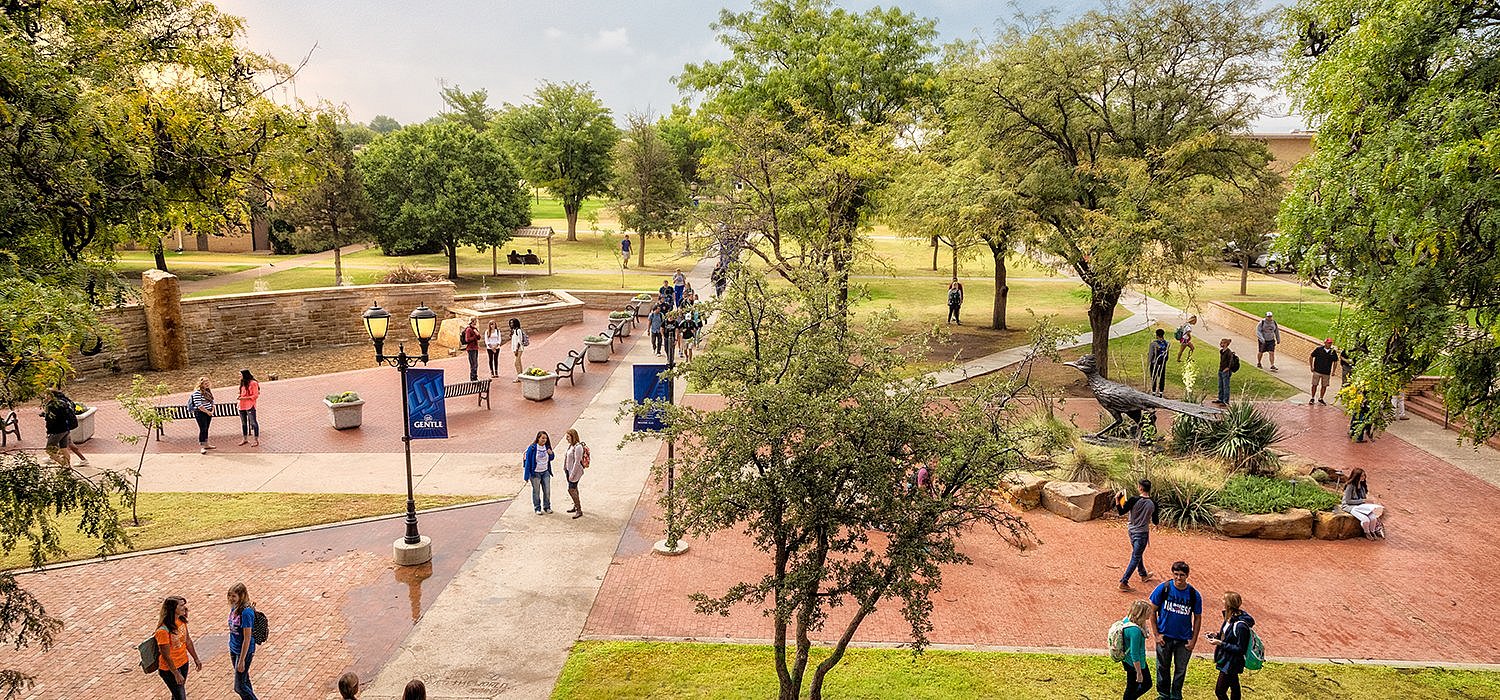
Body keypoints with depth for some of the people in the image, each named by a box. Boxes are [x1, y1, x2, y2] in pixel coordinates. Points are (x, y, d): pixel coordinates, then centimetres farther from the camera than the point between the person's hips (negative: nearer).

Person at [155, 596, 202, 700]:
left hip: (183, 664, 7)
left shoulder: (181, 620, -5)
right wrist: (176, 674, -18)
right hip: (169, 669, -7)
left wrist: (196, 659, 13)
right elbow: (166, 656, -22)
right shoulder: (163, 631, -28)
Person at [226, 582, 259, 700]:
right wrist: (231, 650, 17)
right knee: (245, 680, 20)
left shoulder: (246, 612, -26)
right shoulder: (234, 608, 0)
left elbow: (247, 638, -23)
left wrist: (242, 660, -20)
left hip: (244, 651, -8)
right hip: (234, 649, 8)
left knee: (239, 687, -1)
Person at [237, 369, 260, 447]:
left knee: (253, 423, -6)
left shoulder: (253, 383, -10)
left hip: (250, 406, -8)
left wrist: (245, 398, -18)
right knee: (243, 423, 16)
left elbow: (255, 396, -12)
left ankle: (257, 440, -2)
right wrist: (239, 396, 5)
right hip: (242, 406, 8)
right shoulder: (242, 383, 14)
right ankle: (245, 439, 28)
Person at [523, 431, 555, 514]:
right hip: (535, 473, -4)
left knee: (547, 491, 8)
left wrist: (551, 454, -10)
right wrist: (527, 475, -13)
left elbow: (551, 459, 14)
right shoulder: (532, 448, -15)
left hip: (545, 472, 4)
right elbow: (528, 461, -12)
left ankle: (547, 507, 25)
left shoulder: (547, 447, 1)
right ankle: (537, 508, 20)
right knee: (536, 491, 7)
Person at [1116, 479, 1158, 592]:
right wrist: (1159, 520, 20)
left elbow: (1121, 512, -10)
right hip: (1142, 533, -2)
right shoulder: (1153, 503, -11)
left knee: (1138, 554, 23)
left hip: (1131, 531, 2)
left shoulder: (1134, 500, -15)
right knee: (1135, 558, 4)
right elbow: (1155, 522, -2)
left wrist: (1118, 500, -1)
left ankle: (1144, 575, 43)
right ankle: (1123, 582, 0)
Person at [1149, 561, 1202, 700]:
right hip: (1164, 637, 0)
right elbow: (1152, 611, -5)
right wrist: (1156, 634, -7)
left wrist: (1193, 640, -2)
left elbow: (1197, 618, 1)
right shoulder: (1163, 588, -13)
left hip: (1184, 639, 1)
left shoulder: (1194, 594, -10)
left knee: (1180, 669, 14)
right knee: (1163, 667, 14)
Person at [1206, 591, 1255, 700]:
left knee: (1219, 691, -4)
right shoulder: (1230, 618, 0)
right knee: (1234, 687, 23)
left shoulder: (1240, 625, -28)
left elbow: (1240, 649, -24)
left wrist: (1220, 643, -25)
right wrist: (1216, 635, 0)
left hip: (1231, 664, -9)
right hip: (1227, 661, 9)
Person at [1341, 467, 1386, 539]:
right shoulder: (1350, 486, -18)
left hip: (1360, 506, 7)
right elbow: (1348, 501, -18)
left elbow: (1364, 497, 18)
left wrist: (1367, 500, -5)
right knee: (1366, 520, -29)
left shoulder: (1362, 485, 7)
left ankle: (1372, 531, 3)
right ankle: (1367, 533, -2)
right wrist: (1362, 501, -19)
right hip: (1349, 506, -7)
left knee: (1373, 518, -21)